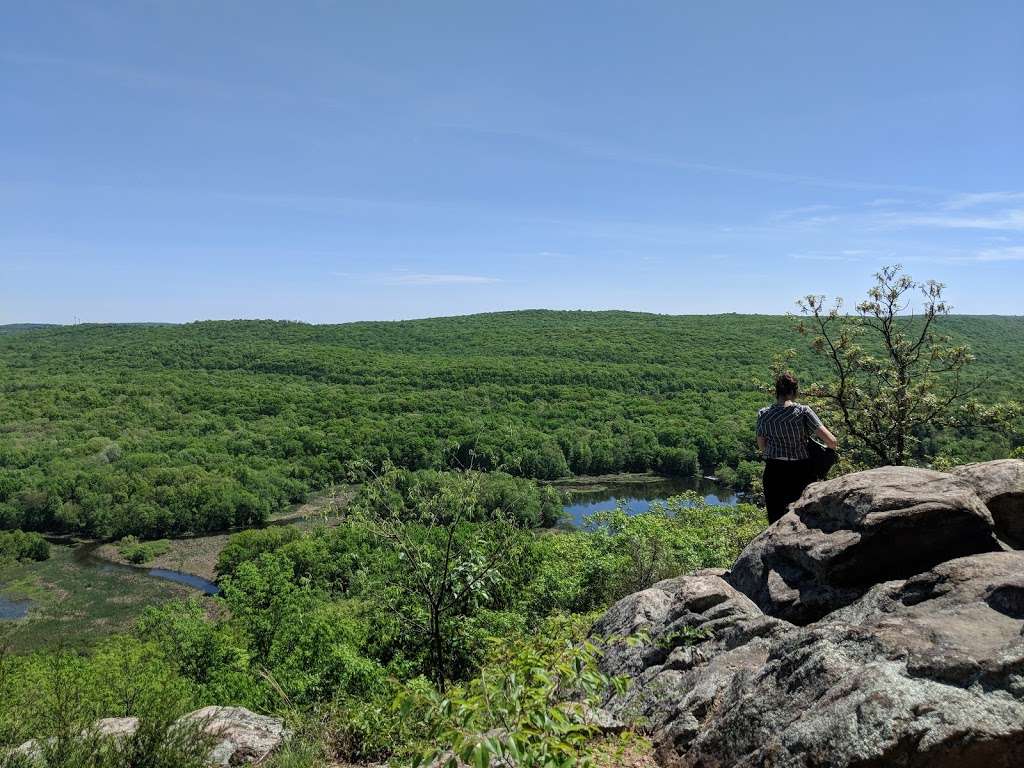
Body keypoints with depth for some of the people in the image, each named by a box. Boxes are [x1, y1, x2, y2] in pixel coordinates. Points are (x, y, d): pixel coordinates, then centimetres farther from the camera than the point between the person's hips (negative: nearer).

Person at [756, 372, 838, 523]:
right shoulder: (804, 412, -10)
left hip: (774, 472, 1)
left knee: (775, 519, 9)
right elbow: (831, 441, -13)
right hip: (801, 471, -1)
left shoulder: (763, 414, -4)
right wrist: (832, 446, 8)